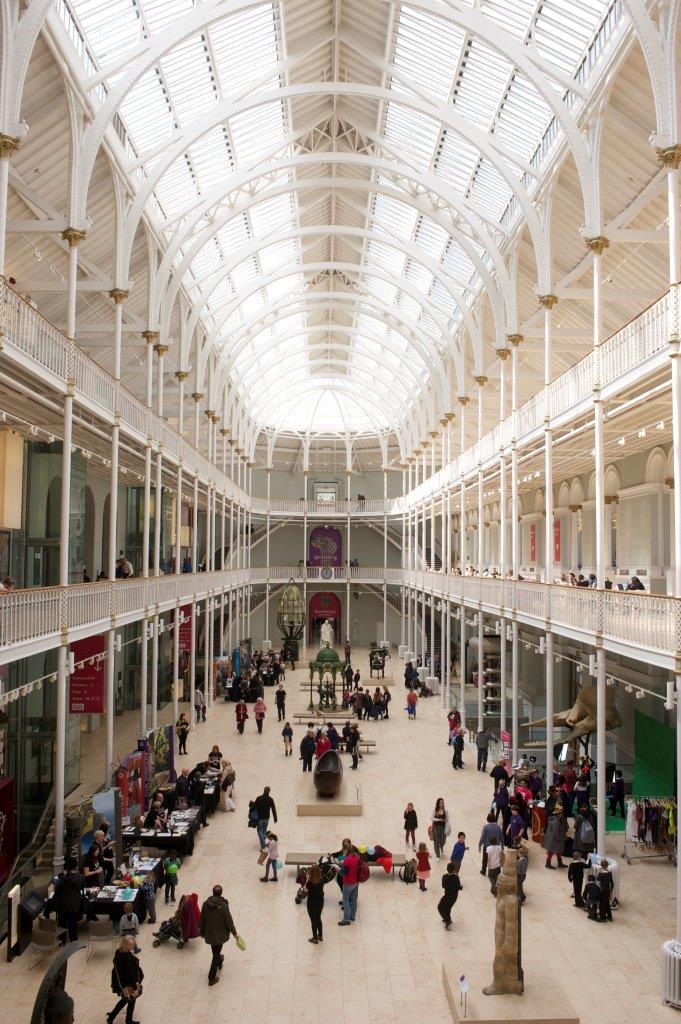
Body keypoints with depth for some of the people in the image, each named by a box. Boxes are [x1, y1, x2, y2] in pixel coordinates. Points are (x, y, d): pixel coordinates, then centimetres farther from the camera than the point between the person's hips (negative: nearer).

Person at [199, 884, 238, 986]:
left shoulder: (205, 904, -14)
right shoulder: (223, 906, -26)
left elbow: (202, 920, -2)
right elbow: (229, 921, -16)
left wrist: (202, 932, 14)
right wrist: (234, 933, 0)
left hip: (209, 933, 4)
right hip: (220, 934, -4)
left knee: (215, 951, 29)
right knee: (216, 954, 11)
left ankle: (219, 962, 56)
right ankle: (212, 978, 17)